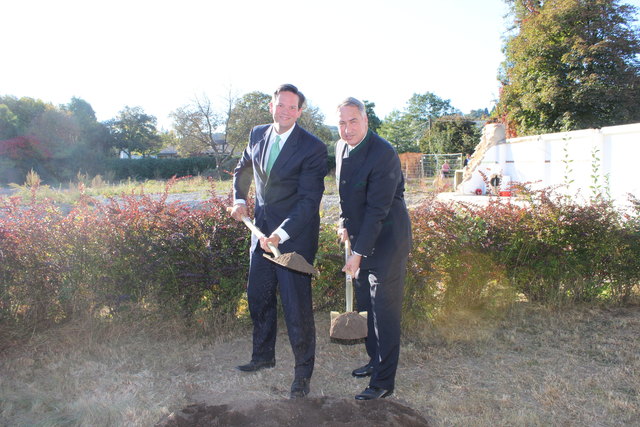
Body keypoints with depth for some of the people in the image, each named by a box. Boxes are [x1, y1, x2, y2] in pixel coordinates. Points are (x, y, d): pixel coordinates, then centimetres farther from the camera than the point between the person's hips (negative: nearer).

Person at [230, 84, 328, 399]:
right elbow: (242, 170, 22)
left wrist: (280, 234, -29)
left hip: (295, 234, -6)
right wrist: (239, 199, 7)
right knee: (258, 296, 18)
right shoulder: (258, 135, 4)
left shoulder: (313, 148, -16)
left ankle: (303, 372, 18)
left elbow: (309, 199, -20)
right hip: (262, 229, 7)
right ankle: (263, 356, 39)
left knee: (296, 305, -1)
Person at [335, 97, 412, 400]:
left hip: (386, 242, -8)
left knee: (385, 313, -1)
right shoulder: (341, 147, 4)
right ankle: (376, 360, 36)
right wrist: (345, 224, 7)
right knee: (365, 307, 18)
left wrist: (358, 254, -21)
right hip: (360, 239, 8)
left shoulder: (383, 154, -23)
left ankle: (384, 381, 12)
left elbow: (377, 210, -23)